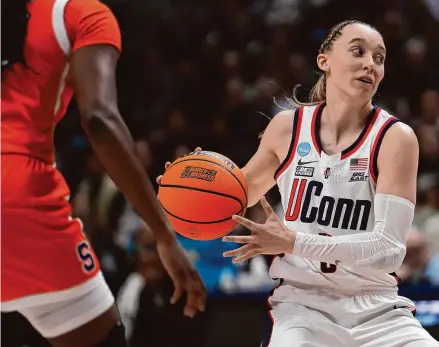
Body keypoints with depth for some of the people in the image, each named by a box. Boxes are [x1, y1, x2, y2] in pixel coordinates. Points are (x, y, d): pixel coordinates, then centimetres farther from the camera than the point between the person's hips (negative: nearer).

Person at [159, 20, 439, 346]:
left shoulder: (395, 137, -6)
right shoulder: (288, 127, 2)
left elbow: (389, 248, -16)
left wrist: (292, 242, -21)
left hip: (377, 309, 0)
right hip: (302, 302, 0)